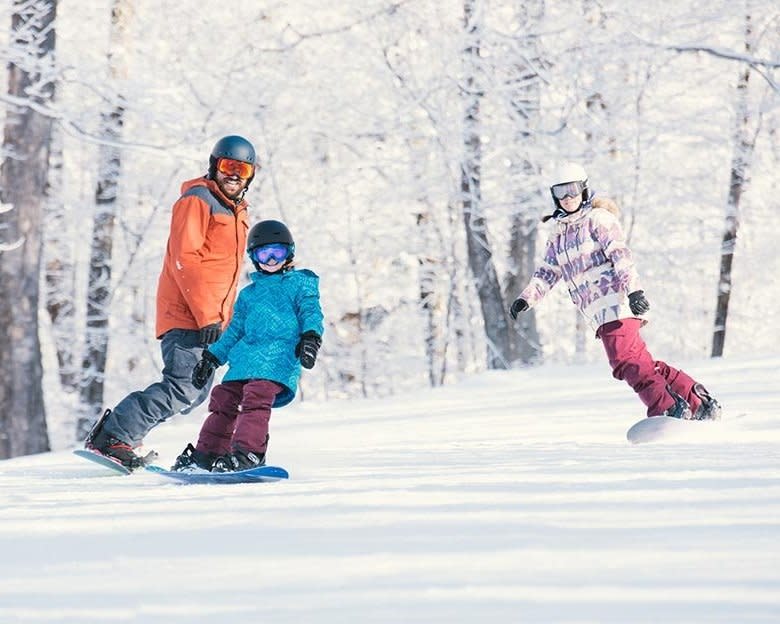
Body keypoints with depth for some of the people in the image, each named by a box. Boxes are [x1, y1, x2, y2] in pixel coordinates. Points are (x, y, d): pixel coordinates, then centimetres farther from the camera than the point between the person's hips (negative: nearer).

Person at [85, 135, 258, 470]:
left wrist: (225, 321, 21)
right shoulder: (197, 200, -7)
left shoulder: (235, 212, 22)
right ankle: (112, 438, -14)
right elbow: (185, 258, -16)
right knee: (183, 389, -18)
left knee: (196, 392, 5)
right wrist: (206, 315, -22)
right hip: (186, 316, -9)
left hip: (209, 318, 9)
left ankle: (116, 430, 10)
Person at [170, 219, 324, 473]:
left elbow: (311, 313, 1)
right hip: (244, 359, 6)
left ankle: (247, 453, -35)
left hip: (279, 359, -6)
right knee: (223, 401, 0)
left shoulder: (300, 283, 13)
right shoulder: (248, 295, 29)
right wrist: (212, 357, 23)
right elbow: (234, 331, 30)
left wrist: (311, 337, -18)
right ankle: (206, 454, 9)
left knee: (256, 398, -26)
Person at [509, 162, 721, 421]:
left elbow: (619, 254, -13)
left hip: (617, 300, -8)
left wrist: (633, 288, -26)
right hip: (599, 310, 8)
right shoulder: (558, 236, 21)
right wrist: (526, 298, 8)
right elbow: (547, 273, 24)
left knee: (625, 359, -22)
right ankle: (699, 403, 7)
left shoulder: (597, 218, -2)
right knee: (641, 362, 4)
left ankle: (668, 408, -24)